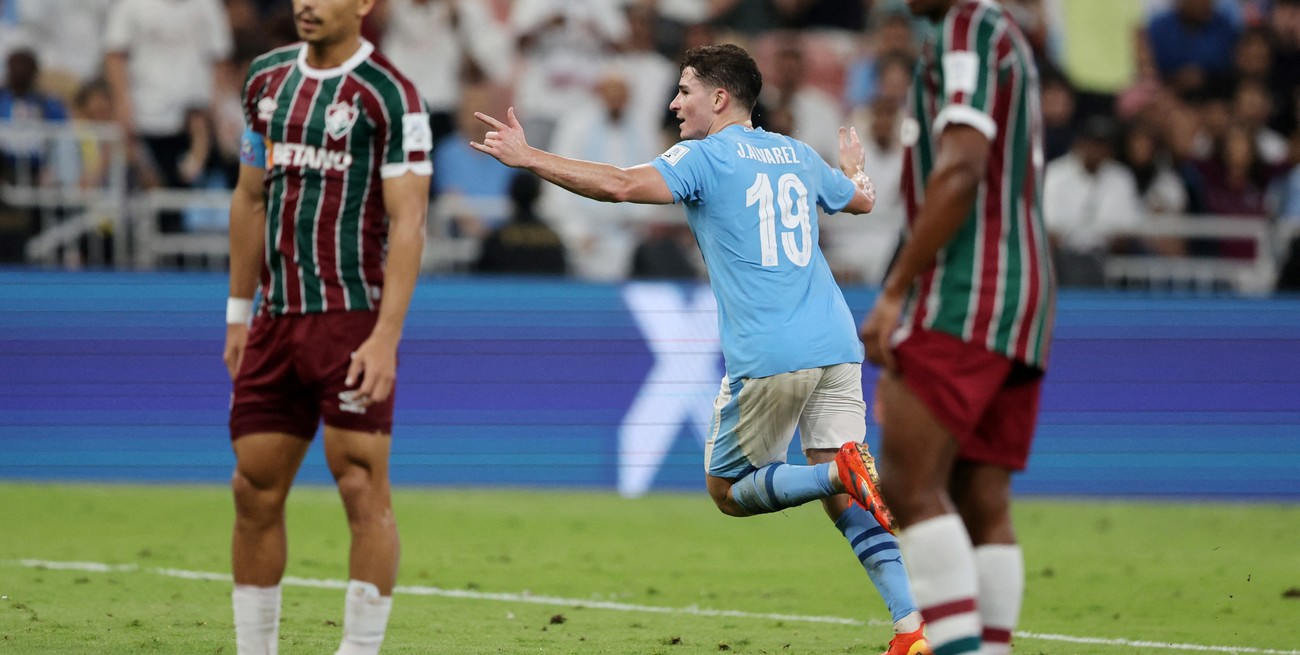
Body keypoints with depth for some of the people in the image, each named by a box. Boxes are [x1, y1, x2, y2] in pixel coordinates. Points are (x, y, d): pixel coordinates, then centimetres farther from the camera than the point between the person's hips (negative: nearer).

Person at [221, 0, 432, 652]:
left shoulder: (389, 96, -8)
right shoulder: (267, 79, 12)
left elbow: (407, 224, -12)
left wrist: (386, 339, -19)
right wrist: (239, 315, 17)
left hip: (352, 323, -6)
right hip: (277, 322, 6)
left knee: (363, 493, -8)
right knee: (255, 491, 5)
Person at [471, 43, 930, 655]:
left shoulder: (705, 157, -2)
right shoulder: (797, 154, 18)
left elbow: (620, 184, -18)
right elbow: (862, 199, 36)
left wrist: (526, 158, -11)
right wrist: (852, 166, 60)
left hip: (767, 358, -6)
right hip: (835, 347, 6)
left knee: (727, 488, 9)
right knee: (848, 498, 5)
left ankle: (839, 471, -18)